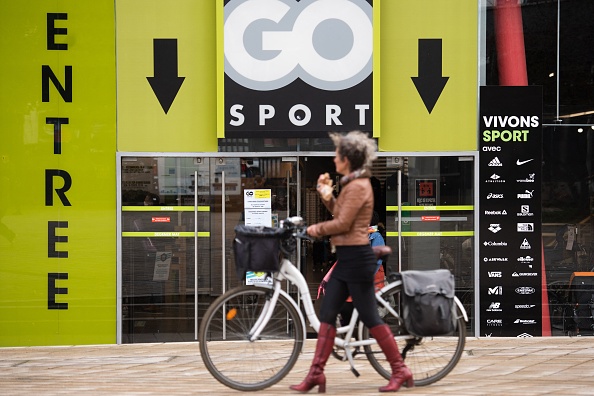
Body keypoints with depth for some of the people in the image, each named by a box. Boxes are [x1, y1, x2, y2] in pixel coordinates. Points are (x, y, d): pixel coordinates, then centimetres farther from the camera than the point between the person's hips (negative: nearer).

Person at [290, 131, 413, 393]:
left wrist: (317, 229, -4)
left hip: (357, 258, -10)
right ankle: (316, 373, 8)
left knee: (370, 317, -3)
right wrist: (327, 196, 2)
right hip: (346, 258, 10)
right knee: (327, 314, 7)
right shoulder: (352, 184, 15)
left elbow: (343, 223, -19)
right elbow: (340, 215, 14)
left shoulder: (358, 187, -17)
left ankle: (400, 371, 7)